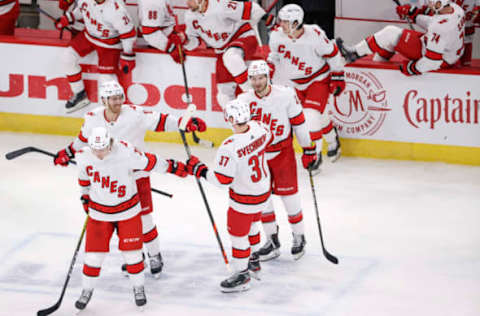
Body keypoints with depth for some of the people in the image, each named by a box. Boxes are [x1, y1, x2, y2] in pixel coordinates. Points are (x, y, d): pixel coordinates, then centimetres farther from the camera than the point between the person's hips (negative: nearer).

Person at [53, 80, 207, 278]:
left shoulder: (134, 114, -17)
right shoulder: (93, 119, -7)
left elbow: (160, 121, -17)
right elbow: (83, 137, 12)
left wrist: (186, 123, -27)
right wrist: (68, 153, 21)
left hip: (136, 174, -3)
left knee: (143, 217, -1)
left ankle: (154, 255, 17)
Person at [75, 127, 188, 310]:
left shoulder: (125, 152, -25)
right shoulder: (84, 157, -14)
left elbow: (148, 162, -13)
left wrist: (173, 167, -5)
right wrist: (85, 196, 17)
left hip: (127, 210, -2)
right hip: (99, 211, 2)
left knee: (131, 251, 6)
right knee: (94, 252, 3)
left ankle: (138, 287, 28)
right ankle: (87, 290, 23)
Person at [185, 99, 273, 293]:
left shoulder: (229, 147, -33)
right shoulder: (258, 128, -13)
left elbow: (222, 179, -28)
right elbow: (267, 137, 13)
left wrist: (199, 170, -16)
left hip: (244, 199, -8)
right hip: (264, 189, 8)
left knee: (238, 233, 9)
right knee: (252, 224, 30)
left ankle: (242, 276, 21)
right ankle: (254, 261, 48)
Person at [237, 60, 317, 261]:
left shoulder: (285, 96, -15)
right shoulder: (244, 100, -6)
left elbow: (299, 123, -7)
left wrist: (309, 150, -4)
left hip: (283, 153, -4)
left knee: (289, 196, 0)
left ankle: (299, 237, 17)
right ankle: (272, 242, 18)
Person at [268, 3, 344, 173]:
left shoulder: (314, 35, -27)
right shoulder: (277, 35, -14)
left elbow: (332, 54, -13)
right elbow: (274, 55, 8)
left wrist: (338, 77, -8)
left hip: (319, 80, -5)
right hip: (295, 84, 5)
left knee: (311, 115, -18)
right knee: (319, 116, 13)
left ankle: (315, 154, -5)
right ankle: (332, 140, 41)